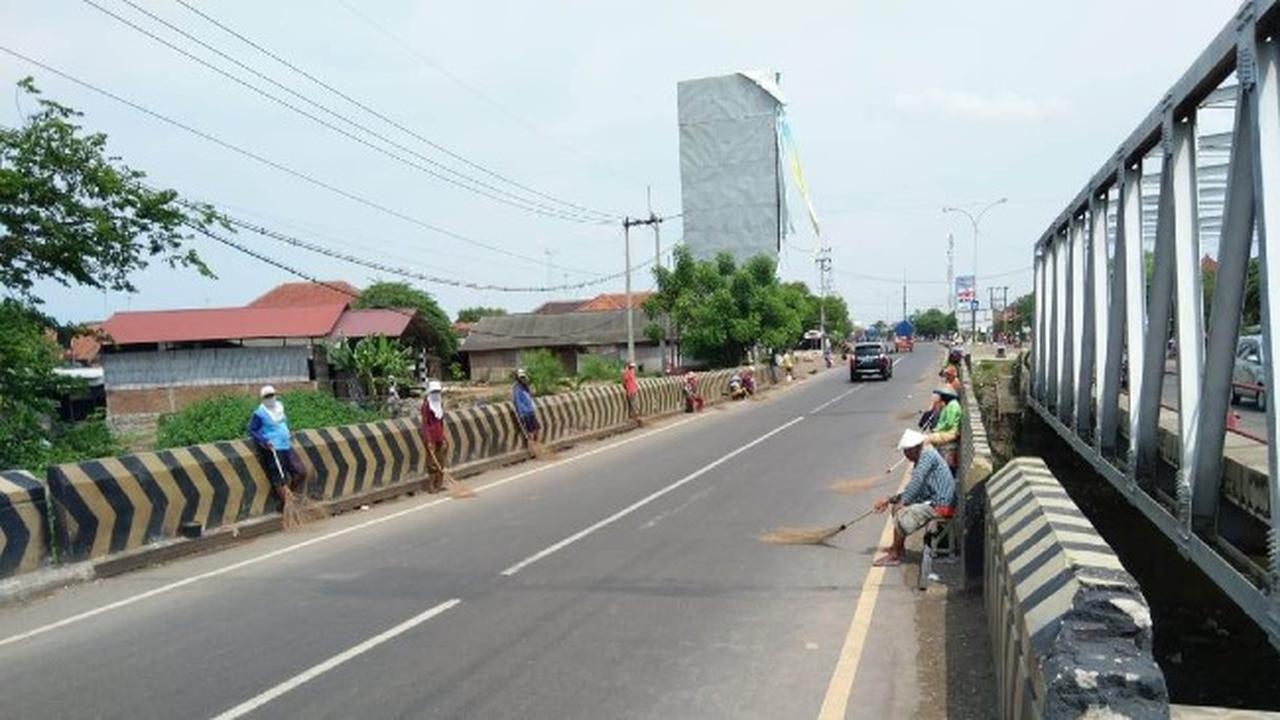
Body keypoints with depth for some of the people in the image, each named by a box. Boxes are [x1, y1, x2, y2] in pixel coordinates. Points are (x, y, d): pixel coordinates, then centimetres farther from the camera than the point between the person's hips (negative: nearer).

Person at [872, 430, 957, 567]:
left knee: (902, 514, -18)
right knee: (897, 507, 13)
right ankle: (898, 546, 18)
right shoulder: (921, 460, 16)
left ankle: (895, 555, -8)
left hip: (941, 505, -10)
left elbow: (916, 483, -23)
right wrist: (890, 499, 13)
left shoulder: (928, 455, -13)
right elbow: (914, 492, 20)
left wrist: (902, 502, -17)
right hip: (933, 501, 10)